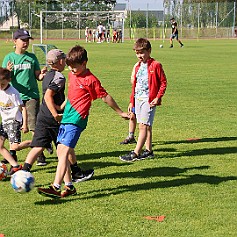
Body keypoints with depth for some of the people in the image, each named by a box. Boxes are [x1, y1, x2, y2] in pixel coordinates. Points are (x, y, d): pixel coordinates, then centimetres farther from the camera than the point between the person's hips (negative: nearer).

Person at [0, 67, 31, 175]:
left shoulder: (13, 93, -18)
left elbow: (23, 108, -15)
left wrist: (25, 124, -16)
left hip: (14, 121, -8)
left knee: (14, 147, -15)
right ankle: (15, 165, 4)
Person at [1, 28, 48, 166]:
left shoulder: (32, 57, 8)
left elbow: (37, 76, 11)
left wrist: (42, 75, -12)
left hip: (32, 95, 0)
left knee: (34, 126, -7)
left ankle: (39, 154, -1)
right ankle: (12, 153, 19)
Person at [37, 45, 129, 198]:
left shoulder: (90, 80, -11)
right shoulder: (72, 75, 12)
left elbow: (105, 97, -4)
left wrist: (120, 113, 3)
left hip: (76, 120, -9)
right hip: (66, 118, 9)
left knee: (64, 151, -18)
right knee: (60, 152, 8)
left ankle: (56, 188, -23)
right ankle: (69, 186, 16)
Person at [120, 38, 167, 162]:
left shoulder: (155, 65, -6)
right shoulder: (138, 66, 16)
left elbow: (163, 82, -5)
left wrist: (158, 97, -13)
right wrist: (131, 101, 19)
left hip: (149, 100, -7)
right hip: (138, 99, 7)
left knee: (143, 126, -10)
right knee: (146, 126, 12)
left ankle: (136, 153, -12)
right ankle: (149, 150, 19)